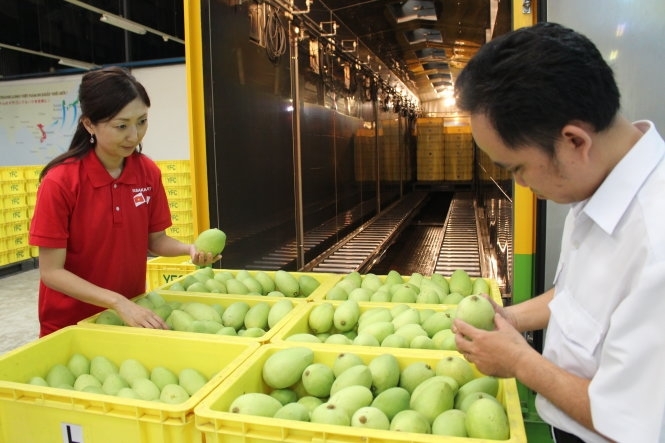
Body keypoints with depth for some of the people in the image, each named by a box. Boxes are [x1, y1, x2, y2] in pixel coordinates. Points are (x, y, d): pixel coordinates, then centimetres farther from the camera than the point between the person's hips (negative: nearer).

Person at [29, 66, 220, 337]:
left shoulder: (149, 173, -8)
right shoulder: (60, 181, -20)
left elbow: (154, 239, 2)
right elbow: (51, 272, -18)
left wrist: (189, 249, -19)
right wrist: (117, 302, -29)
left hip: (133, 314, 4)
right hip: (70, 324, -4)